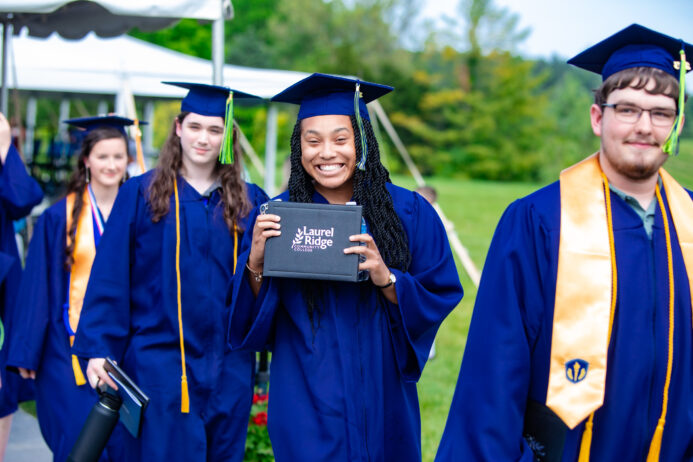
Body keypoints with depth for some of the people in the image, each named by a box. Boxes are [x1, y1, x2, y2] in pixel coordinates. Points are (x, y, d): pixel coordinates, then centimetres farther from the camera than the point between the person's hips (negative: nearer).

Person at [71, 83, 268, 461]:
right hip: (159, 362, -3)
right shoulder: (140, 194, 0)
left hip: (228, 369, 3)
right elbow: (110, 276, -3)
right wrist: (98, 349, -9)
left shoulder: (250, 202, 8)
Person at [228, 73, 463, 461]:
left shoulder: (409, 212, -3)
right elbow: (250, 321, -1)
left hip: (383, 402, 1)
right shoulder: (278, 215, -1)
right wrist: (256, 262, -20)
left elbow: (441, 299, -5)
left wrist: (387, 280, -22)